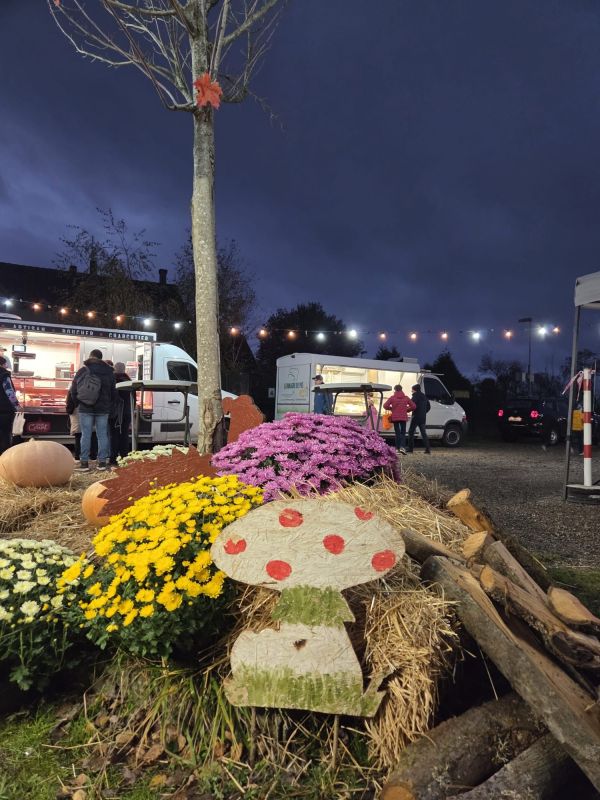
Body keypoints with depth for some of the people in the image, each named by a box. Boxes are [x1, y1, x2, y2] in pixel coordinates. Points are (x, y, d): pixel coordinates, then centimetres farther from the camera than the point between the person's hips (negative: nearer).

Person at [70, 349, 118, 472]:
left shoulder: (82, 371, 0)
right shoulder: (109, 372, 4)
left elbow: (73, 390, 4)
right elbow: (113, 392, 7)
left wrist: (78, 404, 18)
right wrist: (111, 406, 15)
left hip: (85, 408, -1)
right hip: (103, 409, 1)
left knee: (86, 435, 1)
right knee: (102, 435, 4)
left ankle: (84, 463, 2)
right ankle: (102, 462, 6)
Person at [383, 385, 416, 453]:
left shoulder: (392, 398, -3)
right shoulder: (406, 398, 4)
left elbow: (385, 405, -13)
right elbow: (413, 406, 4)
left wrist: (391, 408, 5)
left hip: (395, 418, -1)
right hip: (403, 417, 1)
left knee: (397, 433, 9)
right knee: (403, 433, 6)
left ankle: (397, 448, 8)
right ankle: (402, 447, -13)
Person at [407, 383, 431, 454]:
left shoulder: (415, 396, -9)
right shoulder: (424, 396, 15)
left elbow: (413, 405, -20)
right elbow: (428, 406, 22)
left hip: (416, 417, -7)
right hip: (423, 418, 7)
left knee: (411, 432, 2)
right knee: (423, 433, 8)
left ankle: (410, 449, 1)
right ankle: (427, 449, 1)